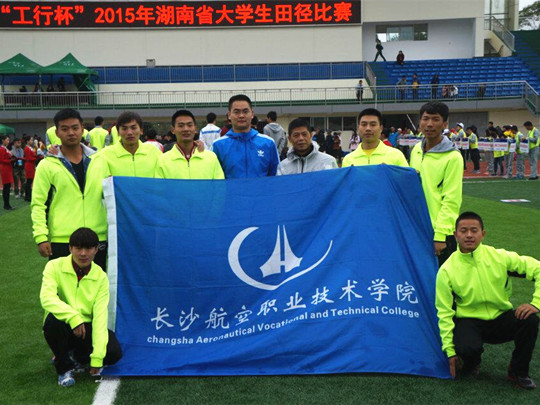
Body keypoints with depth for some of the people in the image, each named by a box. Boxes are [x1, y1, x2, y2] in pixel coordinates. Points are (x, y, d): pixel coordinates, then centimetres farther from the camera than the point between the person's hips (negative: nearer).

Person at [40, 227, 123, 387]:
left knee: (114, 352, -24)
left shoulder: (101, 277, -8)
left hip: (87, 327, 1)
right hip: (64, 326, -1)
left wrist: (97, 358, -23)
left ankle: (79, 359, 12)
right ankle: (64, 368, -9)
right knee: (54, 319, -36)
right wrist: (73, 317, -41)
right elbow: (46, 298, -27)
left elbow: (100, 317, -16)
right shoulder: (55, 266, -11)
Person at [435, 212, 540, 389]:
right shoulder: (447, 270, -10)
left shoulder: (500, 257, -6)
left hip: (501, 318, 2)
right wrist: (449, 350, -9)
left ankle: (518, 371, -1)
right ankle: (471, 364, 8)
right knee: (467, 348, -34)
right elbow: (444, 311, -6)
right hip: (468, 321, -2)